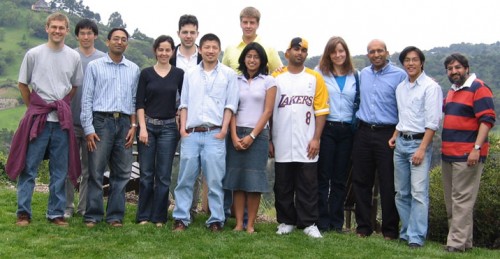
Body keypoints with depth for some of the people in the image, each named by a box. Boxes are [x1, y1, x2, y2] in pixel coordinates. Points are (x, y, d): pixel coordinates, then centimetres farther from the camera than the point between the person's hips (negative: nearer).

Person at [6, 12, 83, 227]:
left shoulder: (74, 57, 5)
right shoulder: (34, 54, -1)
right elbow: (23, 84, 7)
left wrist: (62, 106, 10)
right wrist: (34, 107, 6)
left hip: (62, 120, 2)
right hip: (37, 118, -2)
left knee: (60, 170, 7)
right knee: (29, 167, 0)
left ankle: (56, 213, 16)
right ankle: (23, 212, 9)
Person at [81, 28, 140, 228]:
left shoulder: (134, 69, 13)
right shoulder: (95, 66, 5)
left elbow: (135, 100, 14)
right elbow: (87, 99, 1)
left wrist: (133, 126, 4)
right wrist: (88, 129, -6)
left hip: (124, 123, 3)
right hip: (101, 121, -3)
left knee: (121, 173, 5)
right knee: (96, 171, -2)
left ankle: (115, 215, 13)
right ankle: (93, 215, 6)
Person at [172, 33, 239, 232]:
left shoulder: (228, 74, 5)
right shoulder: (190, 74, 12)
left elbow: (230, 105, 2)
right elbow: (184, 103, 12)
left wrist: (223, 130, -6)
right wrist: (182, 128, 3)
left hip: (214, 134, -2)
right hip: (190, 133, 2)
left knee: (215, 180, -1)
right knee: (185, 179, 4)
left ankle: (216, 220, 7)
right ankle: (181, 218, 11)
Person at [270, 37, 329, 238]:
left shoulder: (315, 78, 4)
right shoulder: (276, 77, 5)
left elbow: (321, 110, 2)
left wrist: (316, 138, -6)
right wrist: (269, 140, -1)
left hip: (307, 144, 0)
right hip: (282, 144, 1)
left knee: (308, 186, 3)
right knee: (283, 186, 8)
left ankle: (309, 223, 11)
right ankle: (286, 222, 19)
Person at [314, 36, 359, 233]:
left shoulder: (354, 75, 11)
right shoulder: (319, 73, 3)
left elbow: (358, 102, 16)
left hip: (347, 130, 3)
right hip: (326, 128, -2)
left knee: (340, 178, 7)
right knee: (323, 177, 0)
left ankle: (337, 222, 14)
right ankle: (322, 222, 6)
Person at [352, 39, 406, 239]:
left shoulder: (399, 75, -4)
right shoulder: (363, 74, 12)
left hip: (387, 134, -5)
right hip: (363, 133, 5)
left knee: (388, 185, -1)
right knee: (361, 182, 8)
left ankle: (390, 230, 10)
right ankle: (363, 226, 19)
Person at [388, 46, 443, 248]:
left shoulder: (431, 87, -8)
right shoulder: (400, 87, 14)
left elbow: (433, 122, -12)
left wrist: (422, 149, -17)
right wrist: (395, 137, 10)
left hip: (419, 142, -7)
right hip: (401, 142, 7)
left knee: (418, 192, -9)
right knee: (401, 192, 9)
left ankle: (416, 237, -5)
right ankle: (406, 232, 18)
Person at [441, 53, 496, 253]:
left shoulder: (479, 88, -7)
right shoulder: (452, 91, 18)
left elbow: (487, 120, -15)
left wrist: (476, 148, -22)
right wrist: (444, 148, 18)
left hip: (467, 155, -9)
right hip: (448, 154, 9)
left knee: (462, 199, -7)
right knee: (451, 200, 11)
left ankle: (457, 243, -5)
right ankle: (464, 241, 20)